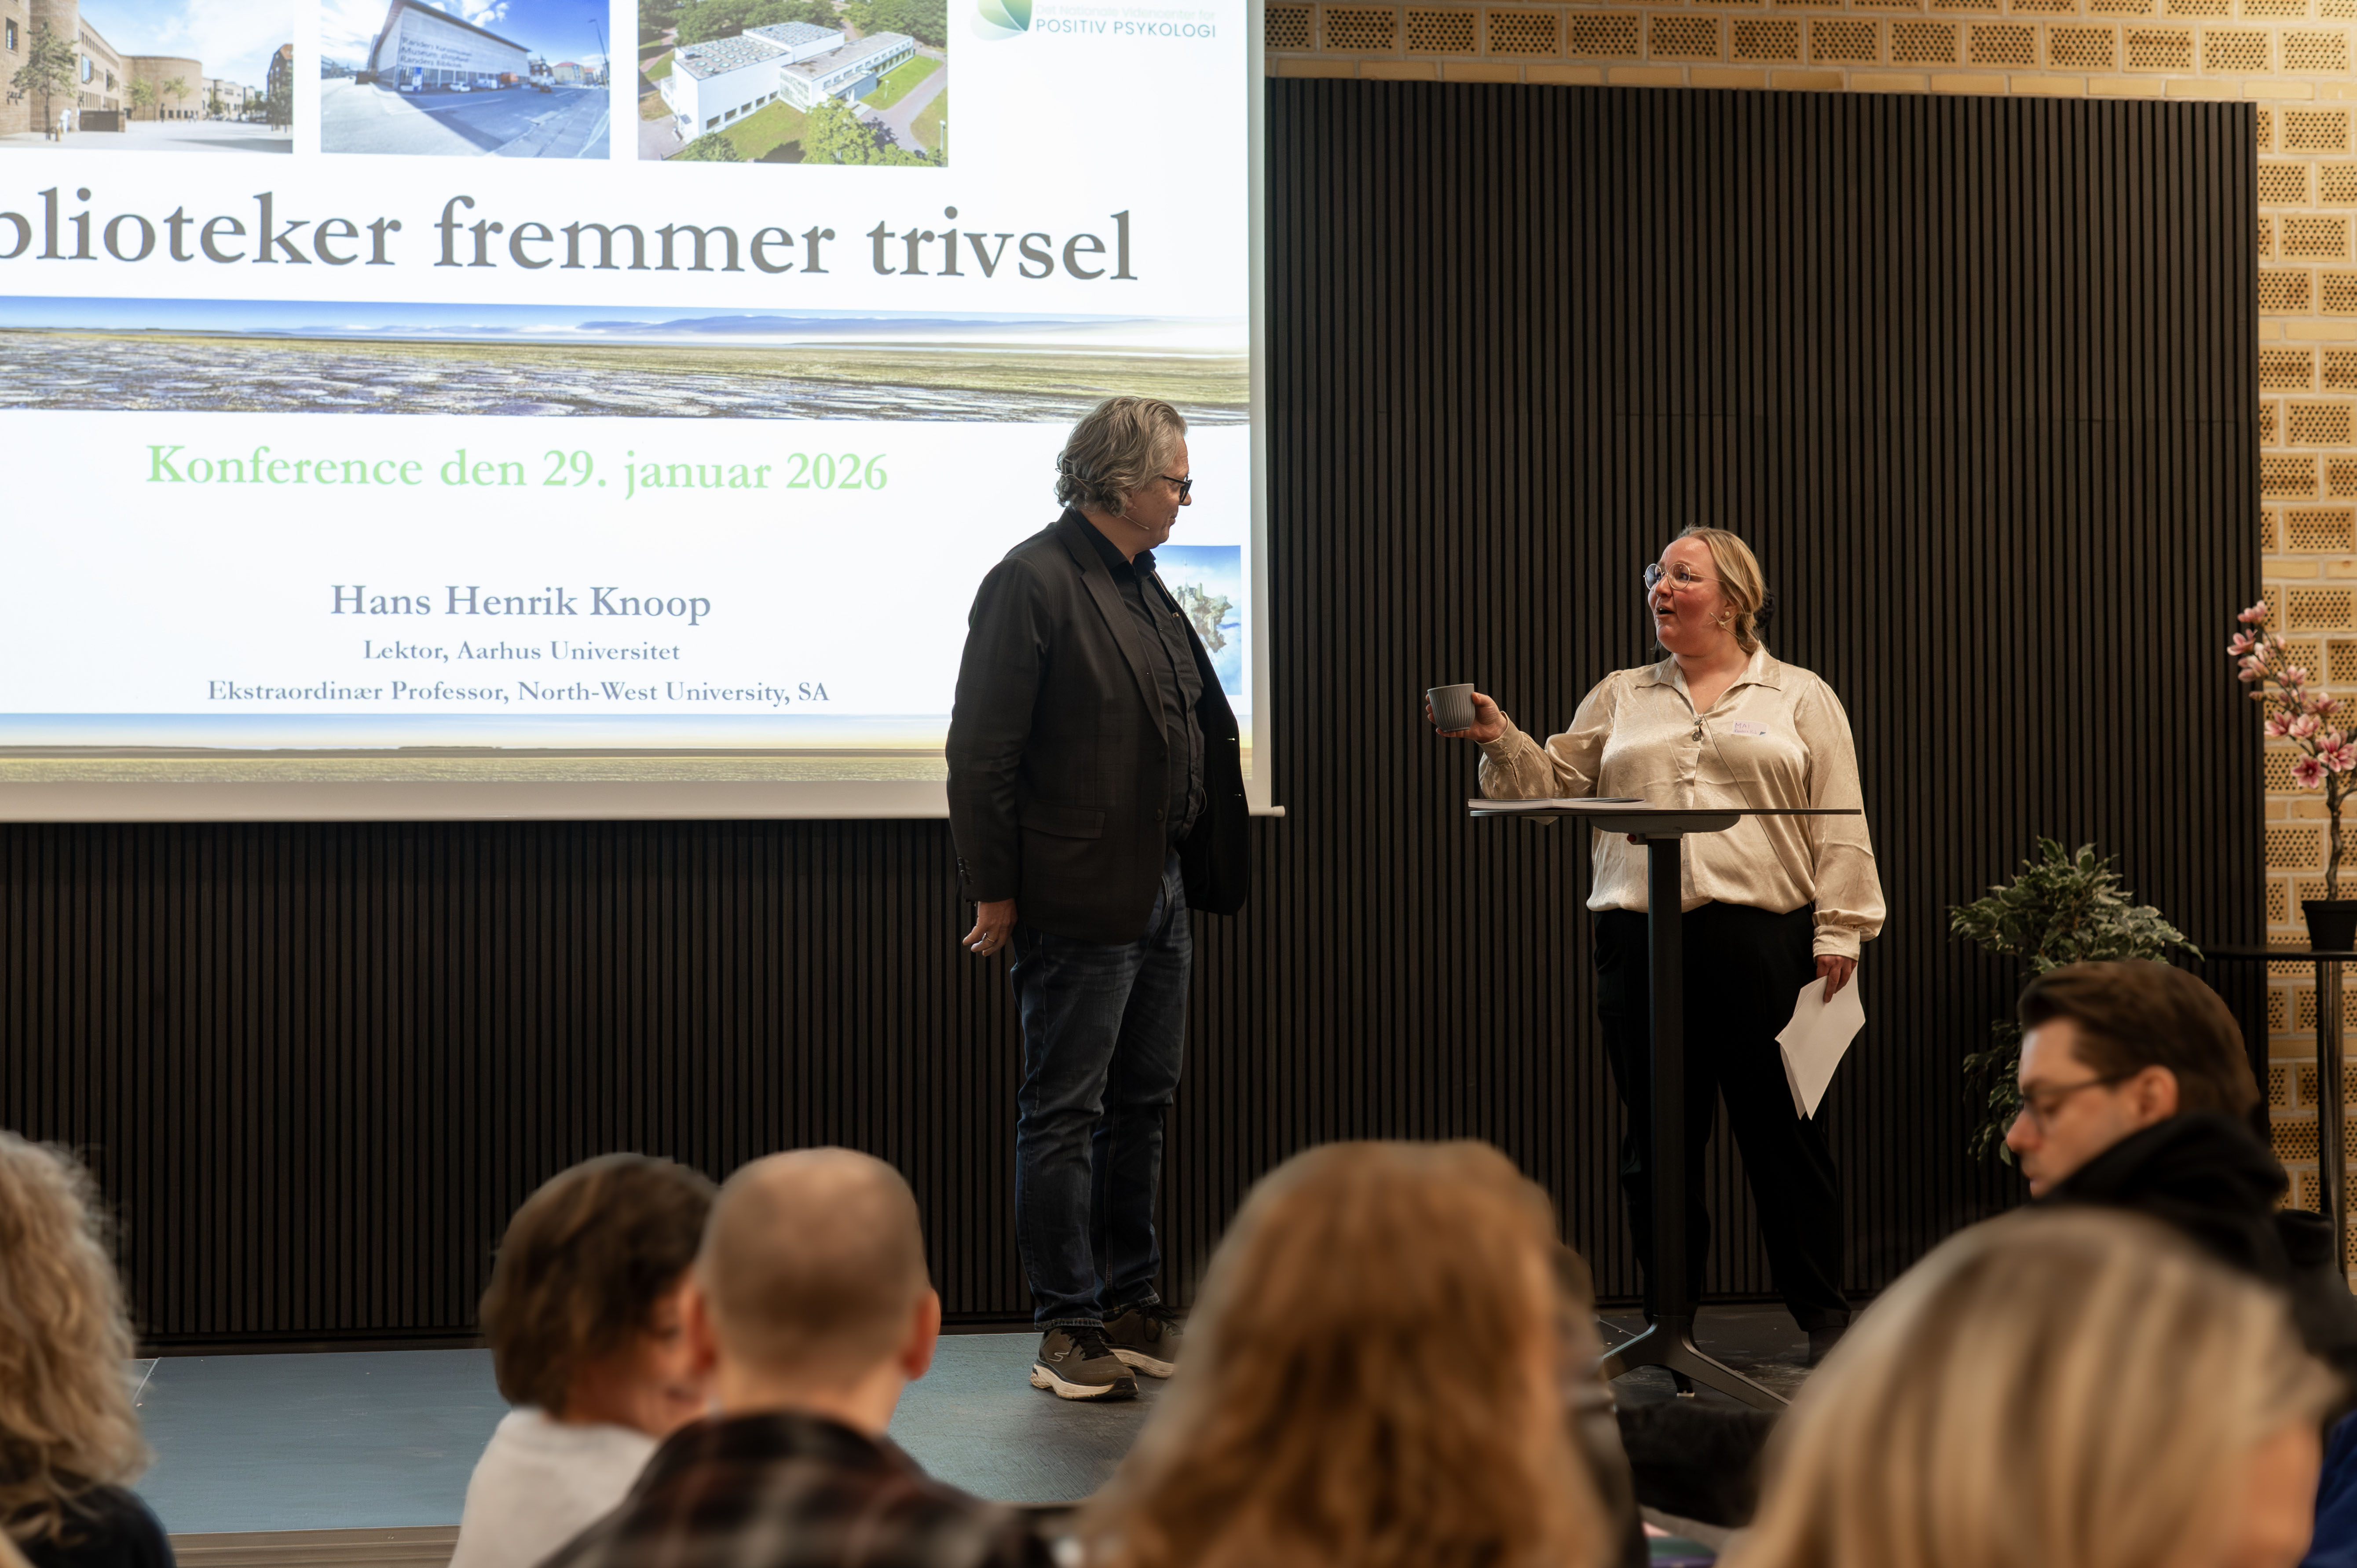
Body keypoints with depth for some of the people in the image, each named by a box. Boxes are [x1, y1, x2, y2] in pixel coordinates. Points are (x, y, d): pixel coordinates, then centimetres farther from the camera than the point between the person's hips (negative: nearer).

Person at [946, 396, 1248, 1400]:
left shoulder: (1141, 585, 14)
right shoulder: (1032, 582, -13)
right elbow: (981, 750, -14)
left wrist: (1201, 869, 14)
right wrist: (993, 892, -15)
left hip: (1159, 895, 9)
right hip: (1077, 899, -9)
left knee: (1141, 1105, 13)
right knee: (1065, 1115, -2)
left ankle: (1132, 1309, 22)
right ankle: (1067, 1330, 3)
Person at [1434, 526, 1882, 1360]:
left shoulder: (1801, 698, 9)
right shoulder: (1620, 698, 17)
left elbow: (1839, 824, 4)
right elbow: (1554, 785, 14)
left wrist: (1839, 931, -4)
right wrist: (1500, 738, -3)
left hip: (1762, 936, -3)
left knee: (1781, 1125, -1)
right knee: (1658, 1133, 5)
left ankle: (1824, 1313, 8)